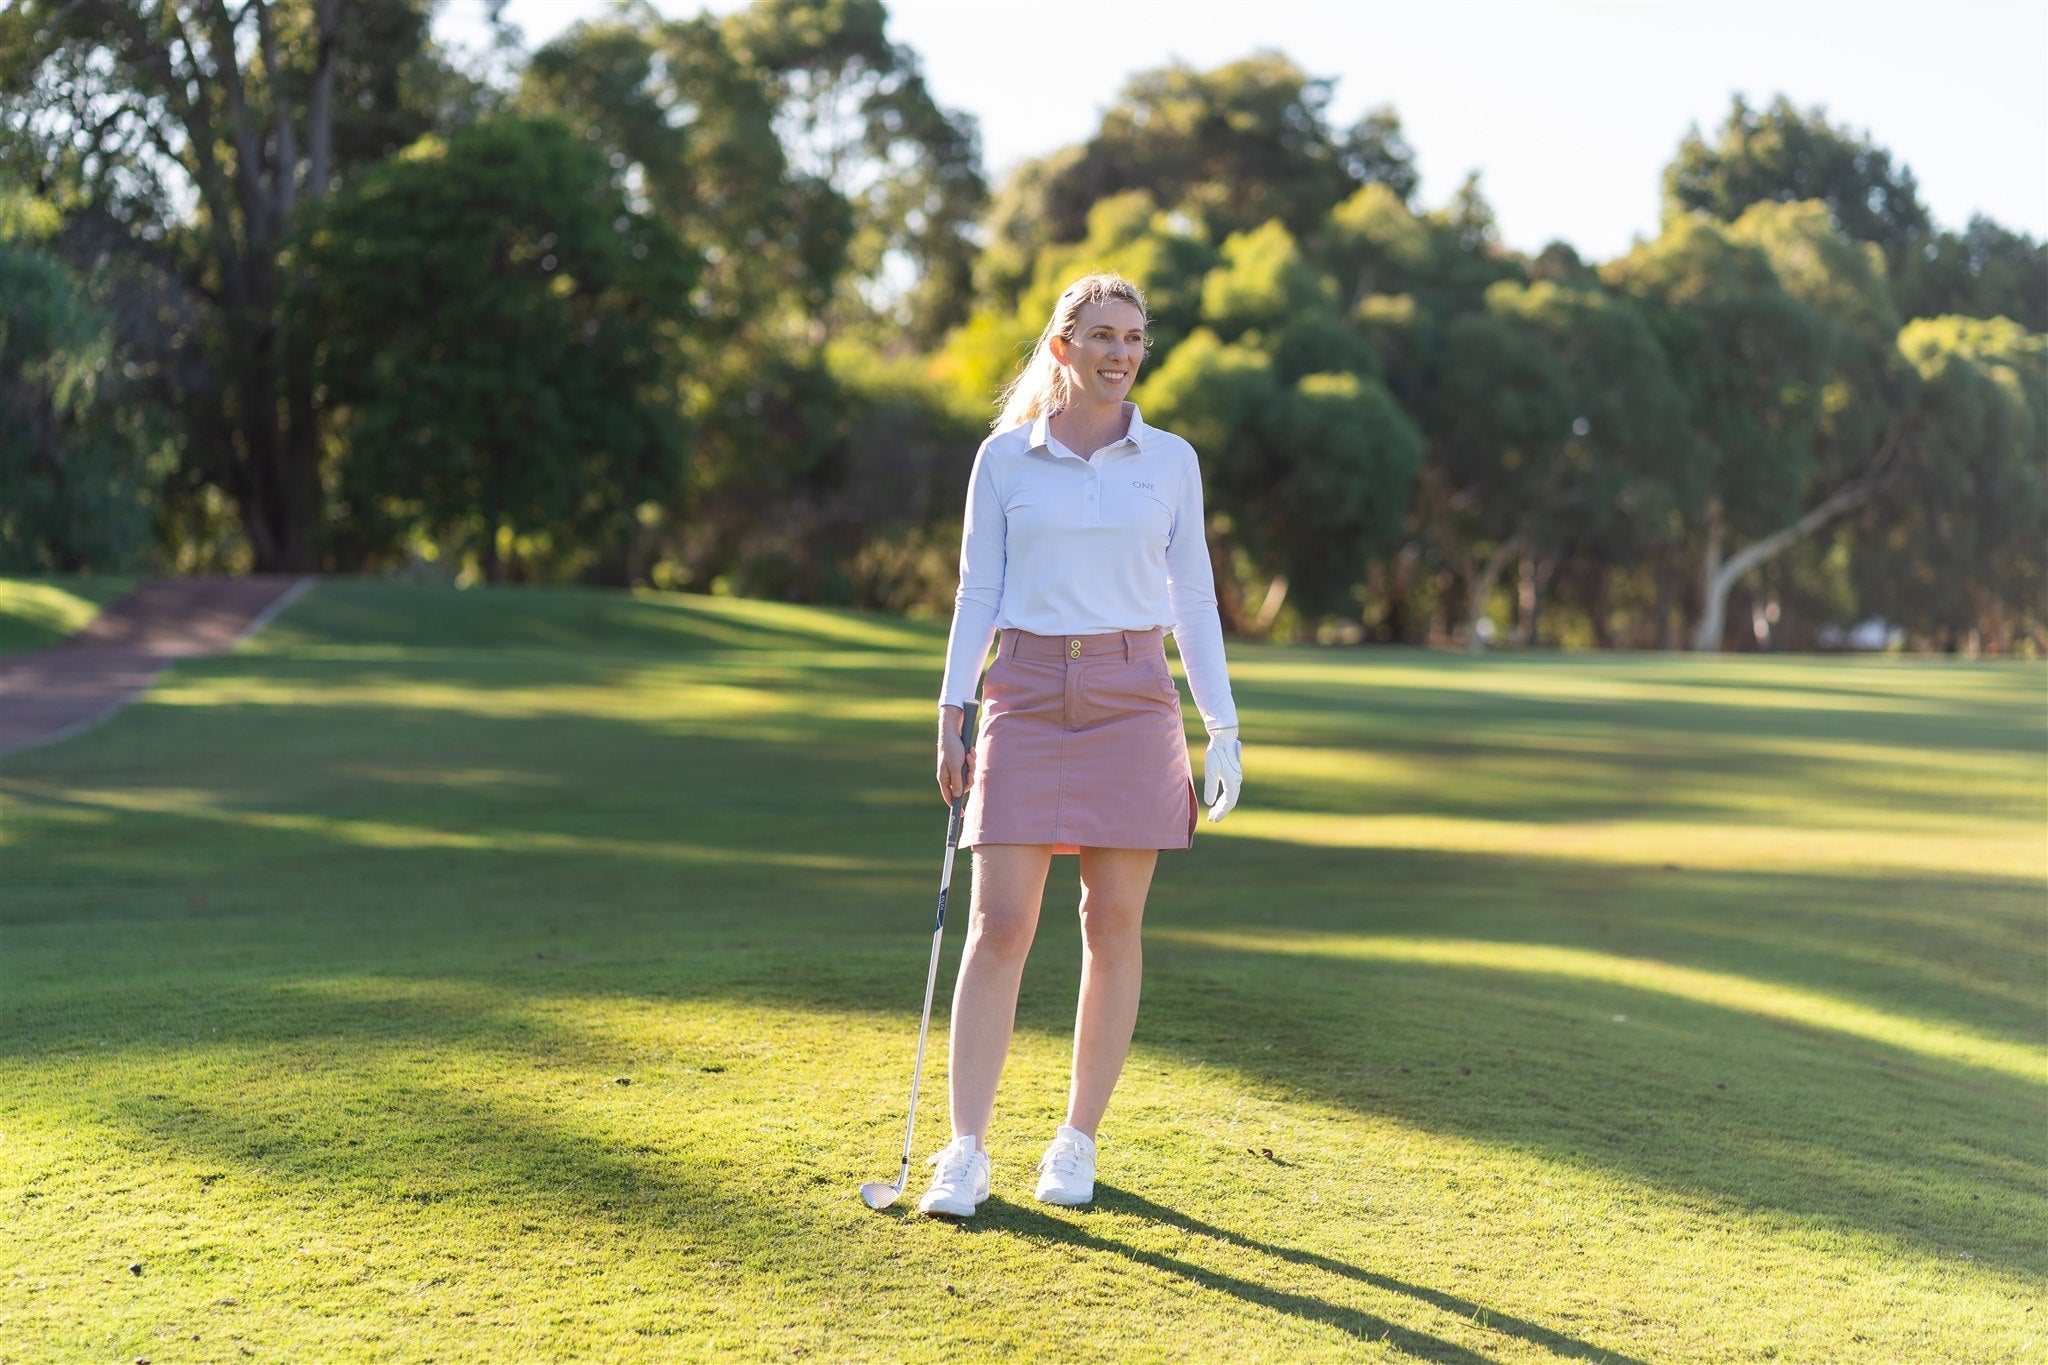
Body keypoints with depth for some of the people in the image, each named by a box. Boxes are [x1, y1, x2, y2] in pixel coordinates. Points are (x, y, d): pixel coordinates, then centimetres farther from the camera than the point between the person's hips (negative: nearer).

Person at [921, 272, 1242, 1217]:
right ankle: (965, 1154, -2)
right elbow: (977, 594, 6)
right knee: (999, 926, -7)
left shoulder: (1171, 460, 7)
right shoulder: (1004, 458, 4)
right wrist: (950, 715, -1)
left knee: (1112, 926, 3)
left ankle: (1078, 1142, 15)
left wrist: (1223, 730, 4)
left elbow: (1193, 600, 8)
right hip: (1027, 702, -1)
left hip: (1132, 704, 1)